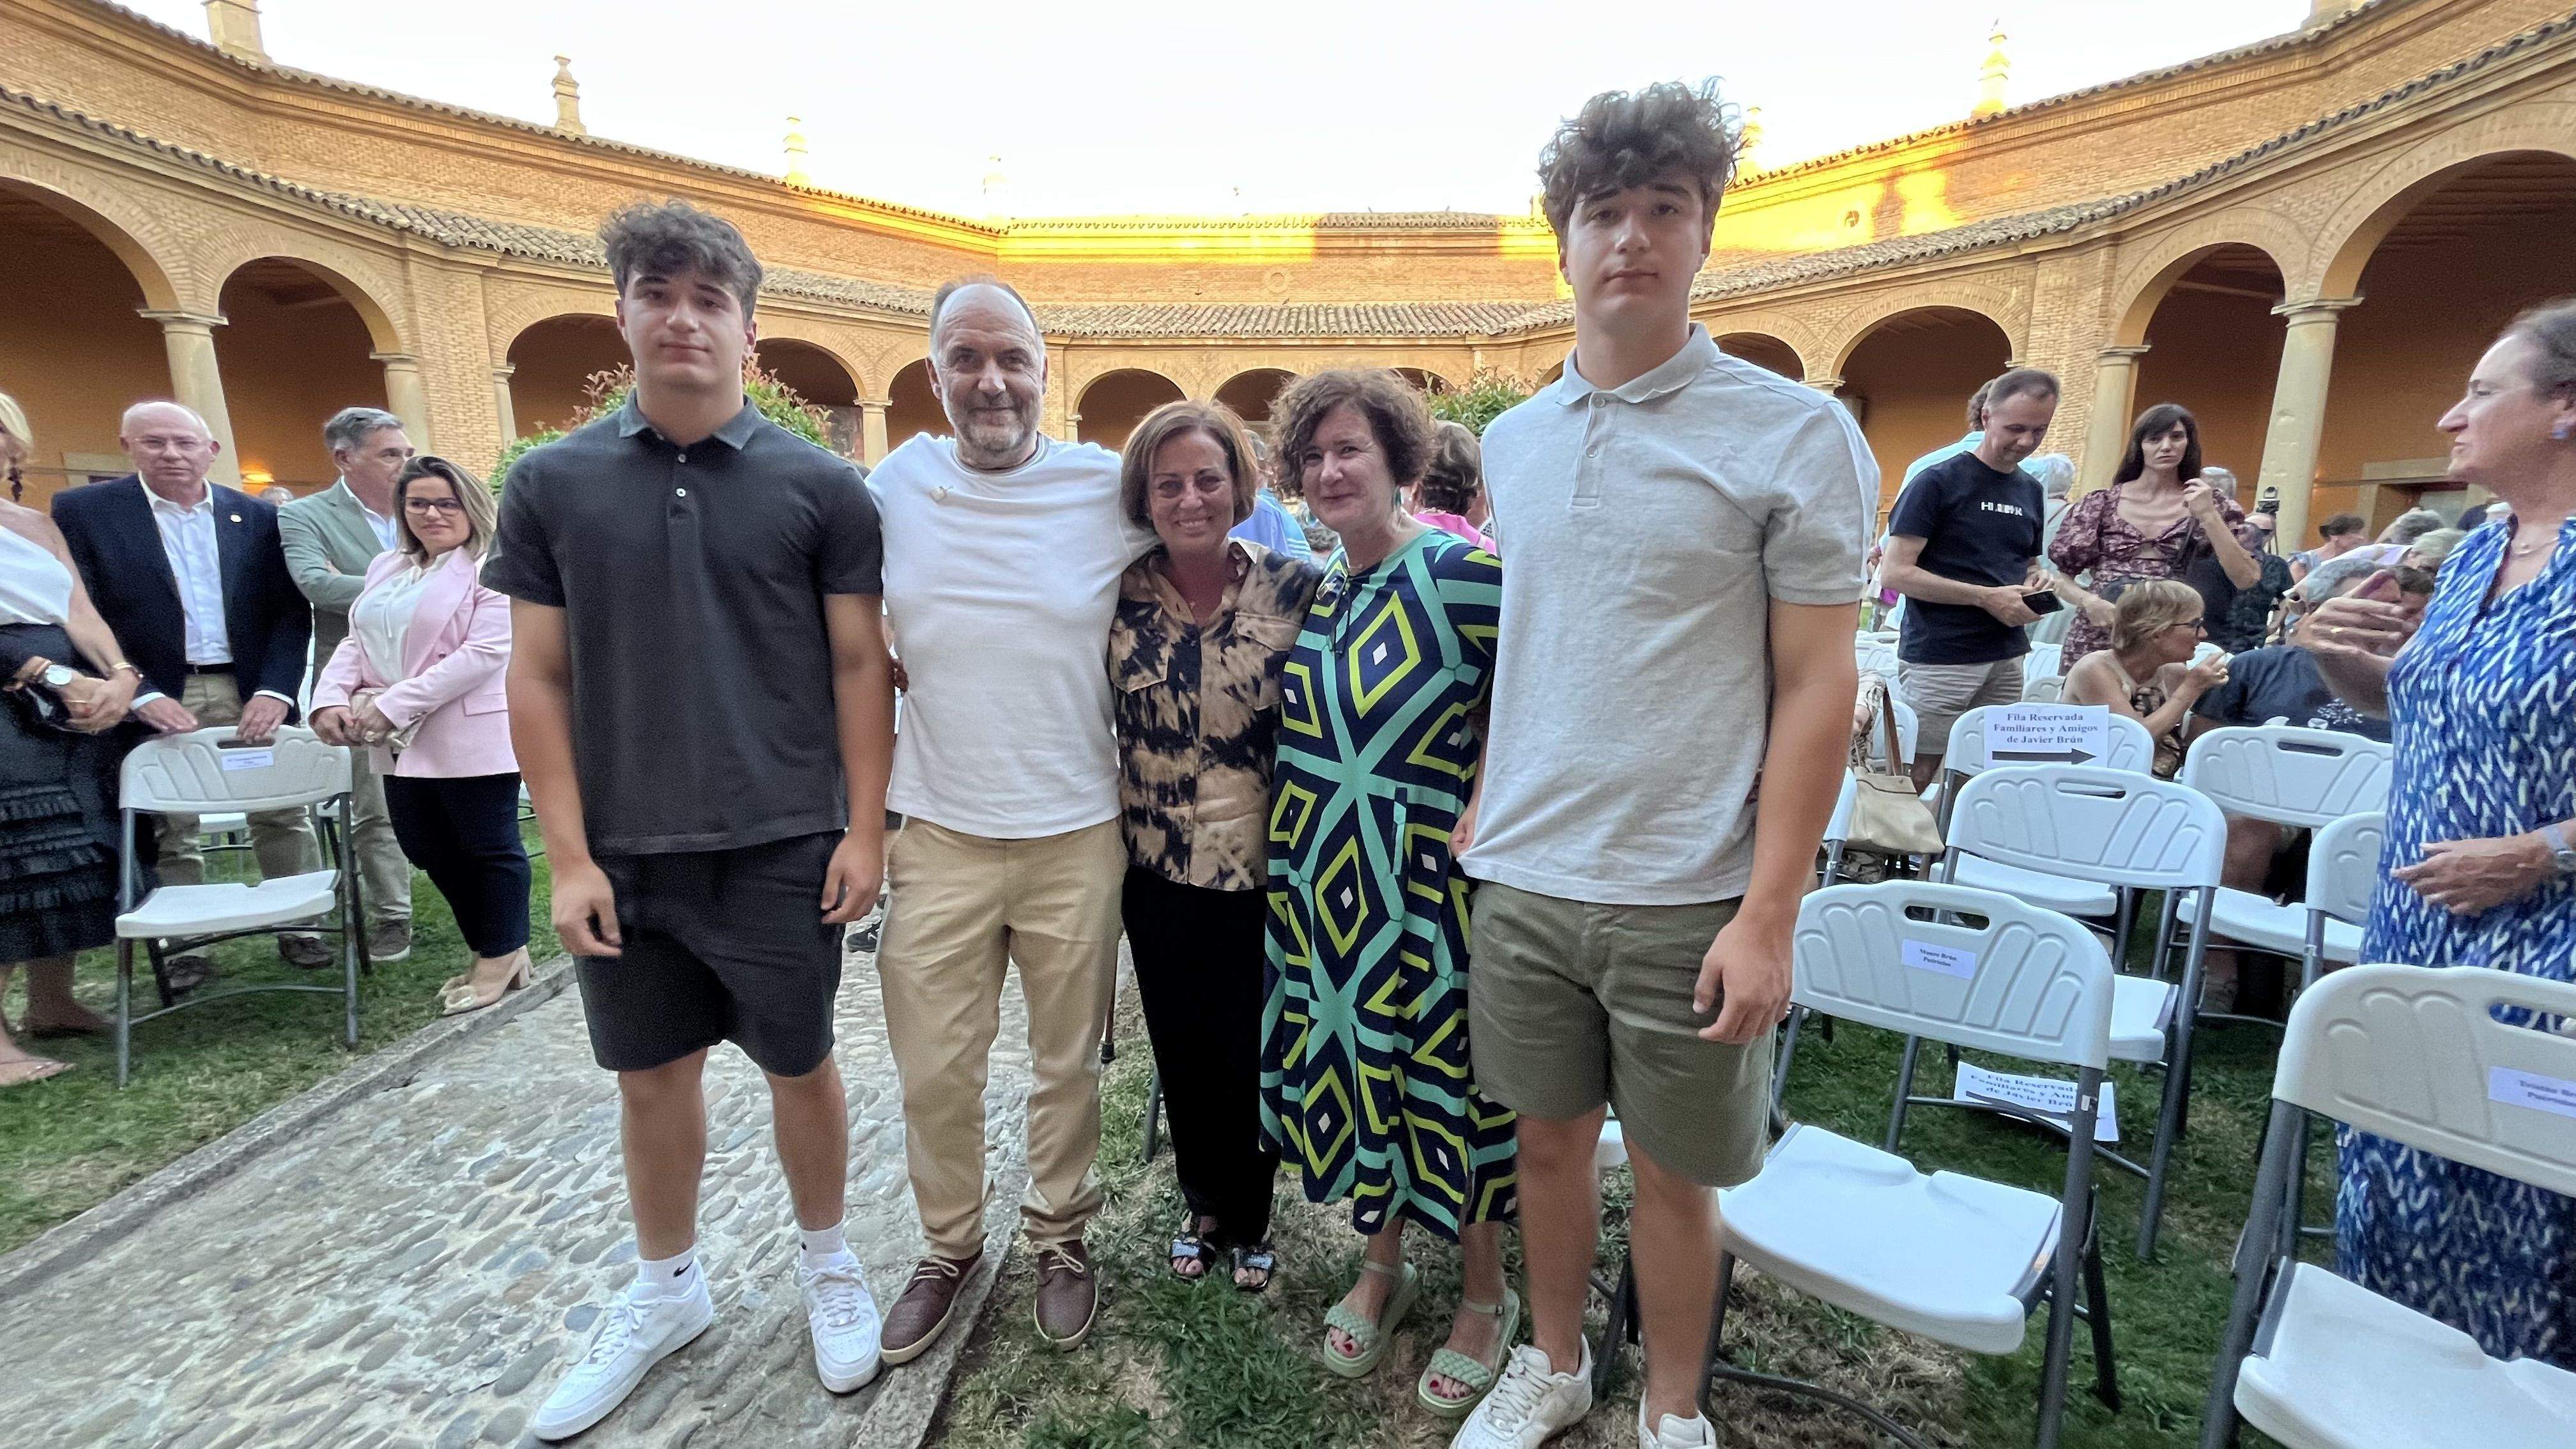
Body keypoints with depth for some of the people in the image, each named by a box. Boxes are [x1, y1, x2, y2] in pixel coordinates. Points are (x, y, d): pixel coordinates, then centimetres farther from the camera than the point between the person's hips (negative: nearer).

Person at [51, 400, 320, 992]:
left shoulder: (259, 517, 5)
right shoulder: (82, 511, 0)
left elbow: (293, 612, 2)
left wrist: (275, 691, -10)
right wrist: (141, 696, -15)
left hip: (252, 692, 1)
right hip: (159, 699, -1)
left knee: (282, 815, 6)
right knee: (168, 829, 8)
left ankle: (300, 927, 17)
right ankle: (185, 947, 18)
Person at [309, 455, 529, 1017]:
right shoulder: (386, 568, 17)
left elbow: (485, 651, -19)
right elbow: (356, 641, 17)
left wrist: (394, 705, -18)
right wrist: (331, 697, -2)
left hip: (470, 736, -8)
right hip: (403, 743, 9)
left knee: (488, 847, 2)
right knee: (427, 849, 13)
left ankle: (501, 958, 16)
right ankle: (493, 949, 26)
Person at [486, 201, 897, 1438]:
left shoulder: (818, 486, -5)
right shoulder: (552, 483, 1)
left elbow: (859, 665, -3)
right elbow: (537, 677, 1)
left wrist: (864, 830, -7)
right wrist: (568, 857, -3)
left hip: (780, 848, -2)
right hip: (621, 854, 3)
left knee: (798, 1065, 12)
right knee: (652, 1073, 17)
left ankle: (827, 1263, 36)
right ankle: (665, 1290, 40)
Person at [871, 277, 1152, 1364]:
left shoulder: (1108, 488, -6)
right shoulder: (896, 483, 0)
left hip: (1077, 835, -1)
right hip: (938, 834, 2)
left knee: (1068, 1062, 14)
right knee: (933, 1071, 12)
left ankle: (1061, 1237, 39)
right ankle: (949, 1245, 38)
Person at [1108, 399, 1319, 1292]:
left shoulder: (1294, 588, -9)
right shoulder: (1121, 595, -4)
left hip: (1263, 871, -2)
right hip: (1158, 873, 2)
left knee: (1254, 1058, 12)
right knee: (1181, 1057, 17)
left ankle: (1250, 1219, 39)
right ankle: (1202, 1207, 43)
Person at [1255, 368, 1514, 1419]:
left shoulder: (1463, 573, -14)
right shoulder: (1311, 592, 7)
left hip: (1430, 880, -6)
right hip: (1323, 878, 6)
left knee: (1448, 1077, 9)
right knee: (1351, 1068, 17)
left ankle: (1486, 1296, 34)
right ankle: (1381, 1265, 41)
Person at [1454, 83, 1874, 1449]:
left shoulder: (1798, 434, -7)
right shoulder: (1513, 438, 8)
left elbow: (1816, 687, -9)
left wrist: (1768, 914, -13)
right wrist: (1487, 797, 9)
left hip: (1684, 896, -4)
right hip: (1521, 875, 4)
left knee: (1672, 1170, 13)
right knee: (1549, 1136, 18)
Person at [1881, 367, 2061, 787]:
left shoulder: (2031, 491, 15)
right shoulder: (1938, 481, -6)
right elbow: (1895, 573, -12)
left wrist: (2037, 580, 2)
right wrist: (1986, 597, -16)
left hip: (2006, 661, 7)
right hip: (1939, 660, -6)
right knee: (1918, 780, -3)